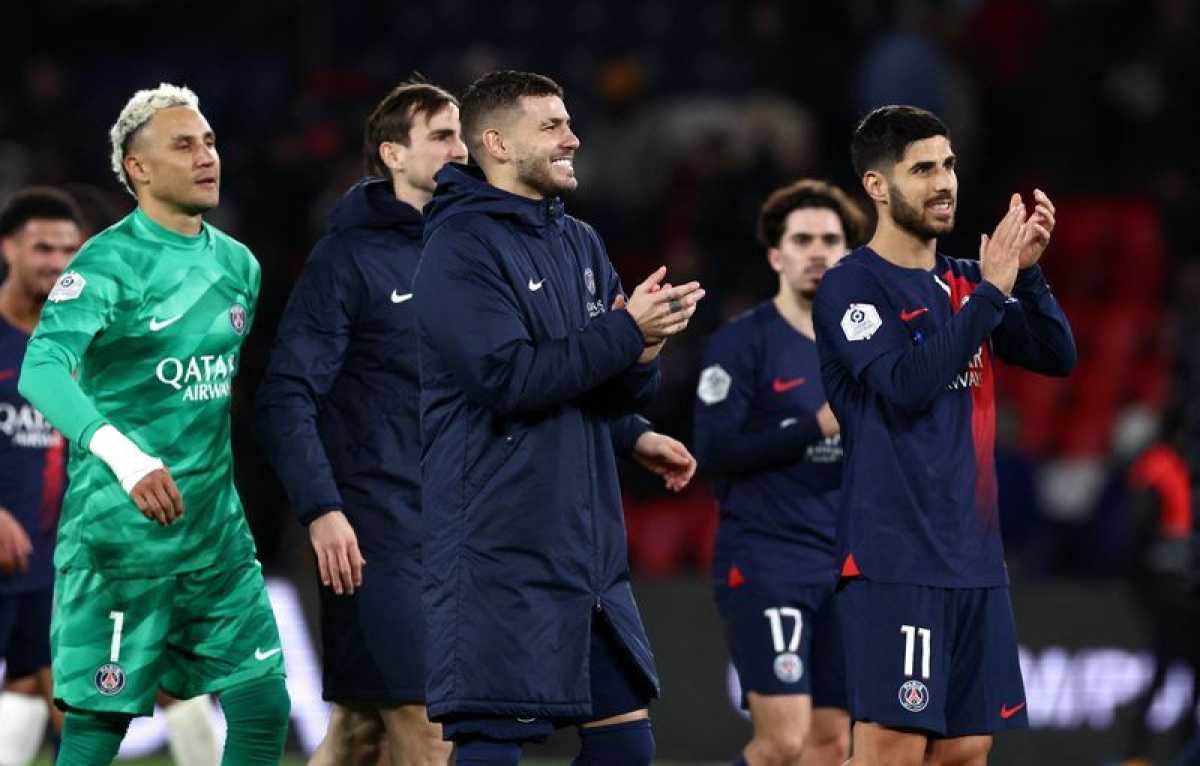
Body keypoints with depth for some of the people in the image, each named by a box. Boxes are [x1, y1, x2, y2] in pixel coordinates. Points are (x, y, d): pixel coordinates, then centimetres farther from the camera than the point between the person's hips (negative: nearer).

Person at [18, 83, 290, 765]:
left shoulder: (238, 264, 10)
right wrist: (122, 454, -41)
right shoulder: (109, 264, -12)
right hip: (121, 531, -7)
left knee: (264, 708, 3)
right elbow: (42, 369, -27)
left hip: (219, 530, 7)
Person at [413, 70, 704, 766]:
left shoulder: (581, 245, 15)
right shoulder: (460, 248, -9)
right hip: (498, 555, -8)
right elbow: (509, 378, -20)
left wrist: (644, 353, -9)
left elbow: (621, 395, 14)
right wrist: (625, 330, -17)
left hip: (588, 546, 8)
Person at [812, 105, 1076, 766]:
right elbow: (908, 384, -20)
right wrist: (992, 289, -18)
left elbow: (1057, 357, 8)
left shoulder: (964, 283, 14)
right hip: (895, 558, -7)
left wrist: (1027, 271, -6)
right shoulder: (850, 286, -6)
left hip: (974, 557, 7)